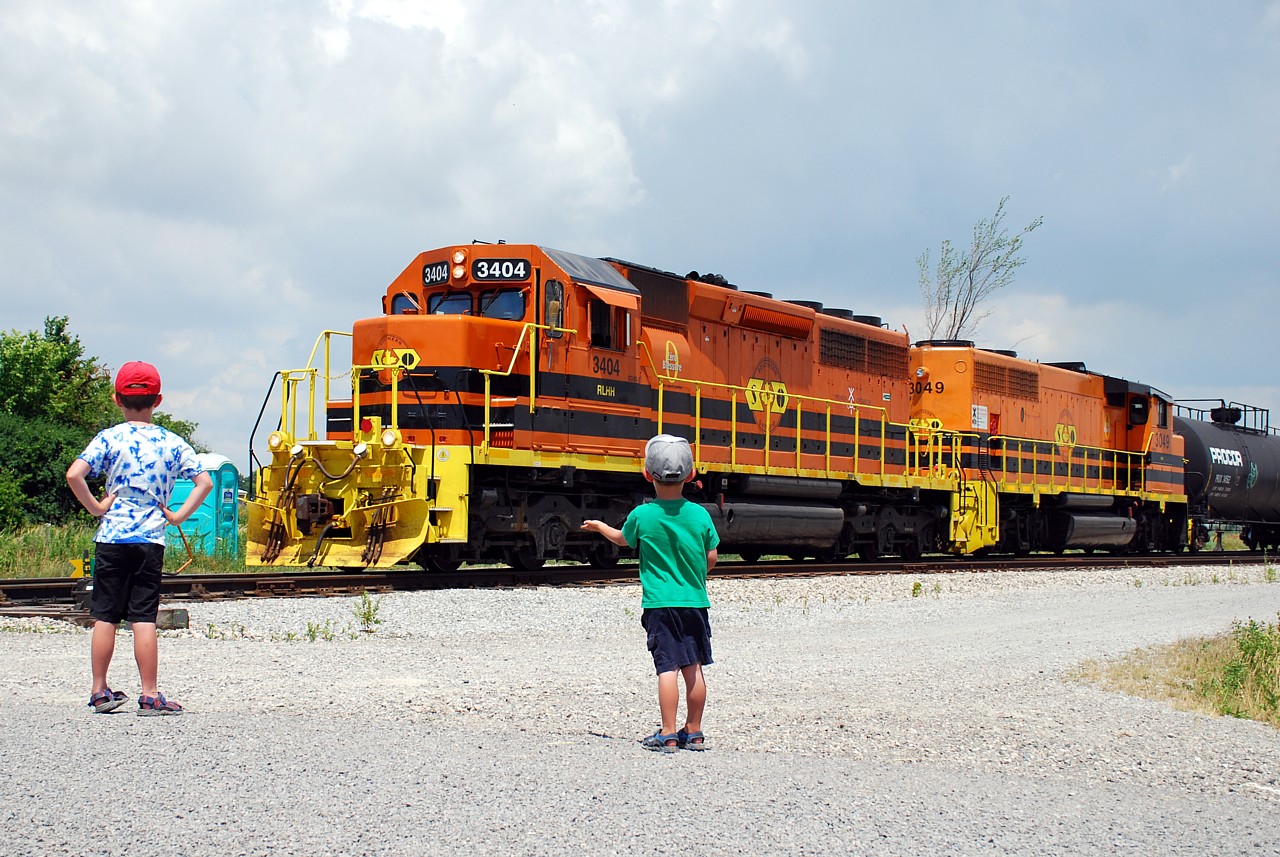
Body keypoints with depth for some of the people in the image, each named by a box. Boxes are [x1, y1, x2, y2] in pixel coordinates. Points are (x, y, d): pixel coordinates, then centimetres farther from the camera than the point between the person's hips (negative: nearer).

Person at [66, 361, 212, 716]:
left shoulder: (109, 438, -2)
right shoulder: (172, 442, 3)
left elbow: (74, 475, -15)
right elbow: (204, 482, -2)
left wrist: (96, 508, -4)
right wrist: (178, 515, 2)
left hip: (111, 538, 0)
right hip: (151, 540, 0)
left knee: (105, 617, 7)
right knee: (144, 618, 1)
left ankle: (100, 692, 12)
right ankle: (149, 696, 0)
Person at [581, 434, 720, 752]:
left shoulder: (642, 515, -6)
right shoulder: (700, 514, -3)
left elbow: (623, 539, 14)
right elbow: (712, 558, 3)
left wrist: (599, 526, 35)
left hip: (659, 603, -2)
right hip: (695, 601, 2)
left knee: (667, 667, -5)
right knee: (693, 667, 10)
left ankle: (667, 735, -6)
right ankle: (694, 732, 18)